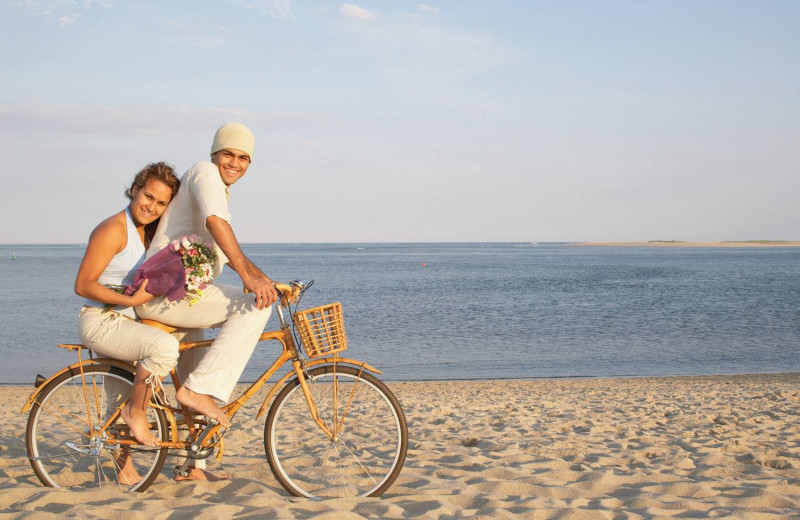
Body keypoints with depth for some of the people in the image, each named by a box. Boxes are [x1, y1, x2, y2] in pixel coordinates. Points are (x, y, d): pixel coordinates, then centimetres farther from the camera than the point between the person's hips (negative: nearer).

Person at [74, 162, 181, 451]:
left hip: (126, 323, 10)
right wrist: (132, 300, -27)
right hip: (101, 322, -10)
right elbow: (83, 285, -20)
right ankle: (135, 412, -14)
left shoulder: (148, 233, 11)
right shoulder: (113, 230, -16)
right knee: (164, 345, -31)